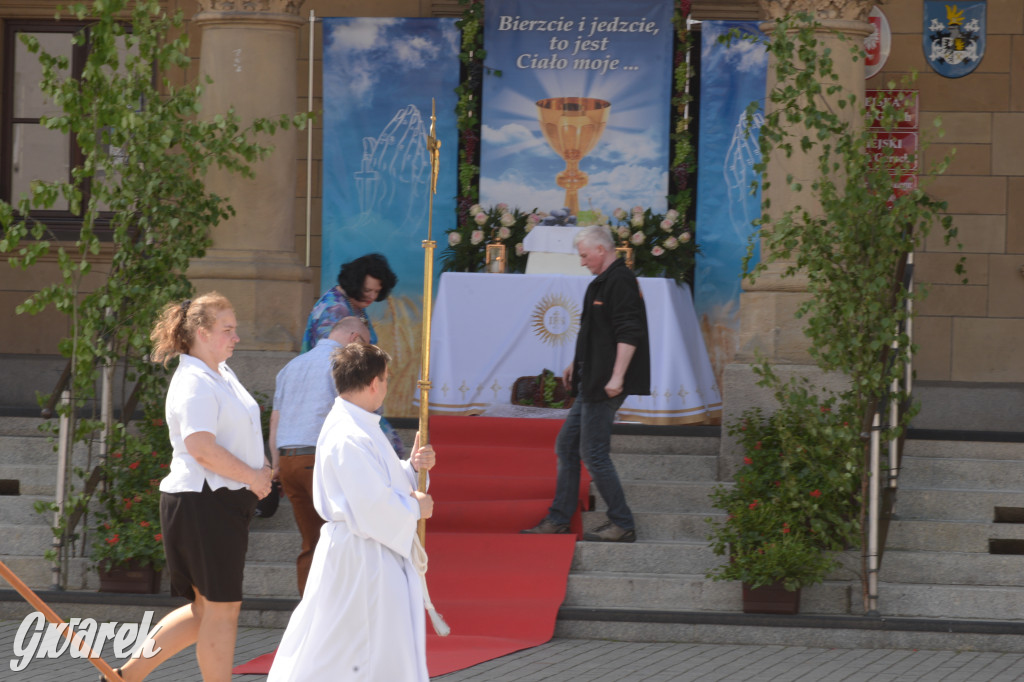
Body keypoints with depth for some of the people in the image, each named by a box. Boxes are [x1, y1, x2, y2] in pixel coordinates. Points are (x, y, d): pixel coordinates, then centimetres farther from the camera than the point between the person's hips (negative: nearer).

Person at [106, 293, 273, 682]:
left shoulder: (222, 374, 17)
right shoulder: (195, 383, -15)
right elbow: (202, 448, -25)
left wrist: (257, 470, 13)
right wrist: (253, 477, -15)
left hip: (224, 504, 10)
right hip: (204, 504, -10)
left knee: (206, 610, 13)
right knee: (222, 609, -5)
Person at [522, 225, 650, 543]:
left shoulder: (620, 282, -15)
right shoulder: (604, 283, 18)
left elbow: (629, 333, -23)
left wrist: (617, 376, -27)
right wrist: (577, 364, 30)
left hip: (605, 386, -11)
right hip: (592, 384, 11)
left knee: (594, 453, -8)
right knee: (566, 445, 13)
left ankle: (622, 525, -2)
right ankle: (558, 520, 18)